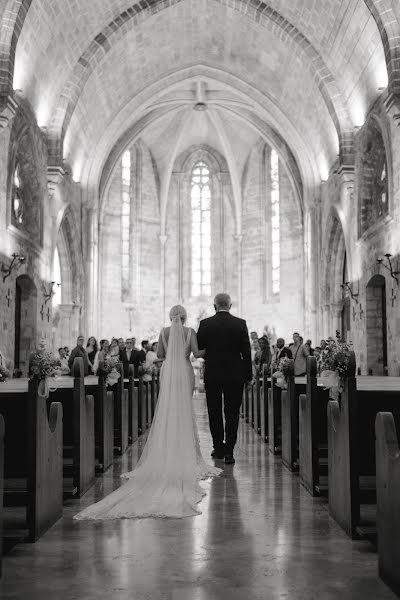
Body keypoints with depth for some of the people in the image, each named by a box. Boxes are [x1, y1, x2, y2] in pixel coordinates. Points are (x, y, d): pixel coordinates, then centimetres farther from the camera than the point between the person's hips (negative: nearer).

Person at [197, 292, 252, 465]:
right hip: (235, 375, 0)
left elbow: (198, 347, 1)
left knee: (215, 413, 13)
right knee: (232, 414, 5)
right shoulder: (240, 324, -5)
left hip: (212, 375, 0)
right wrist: (248, 375, 4)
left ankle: (218, 448, 19)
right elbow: (246, 351, -4)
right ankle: (229, 452, 2)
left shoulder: (205, 324, -5)